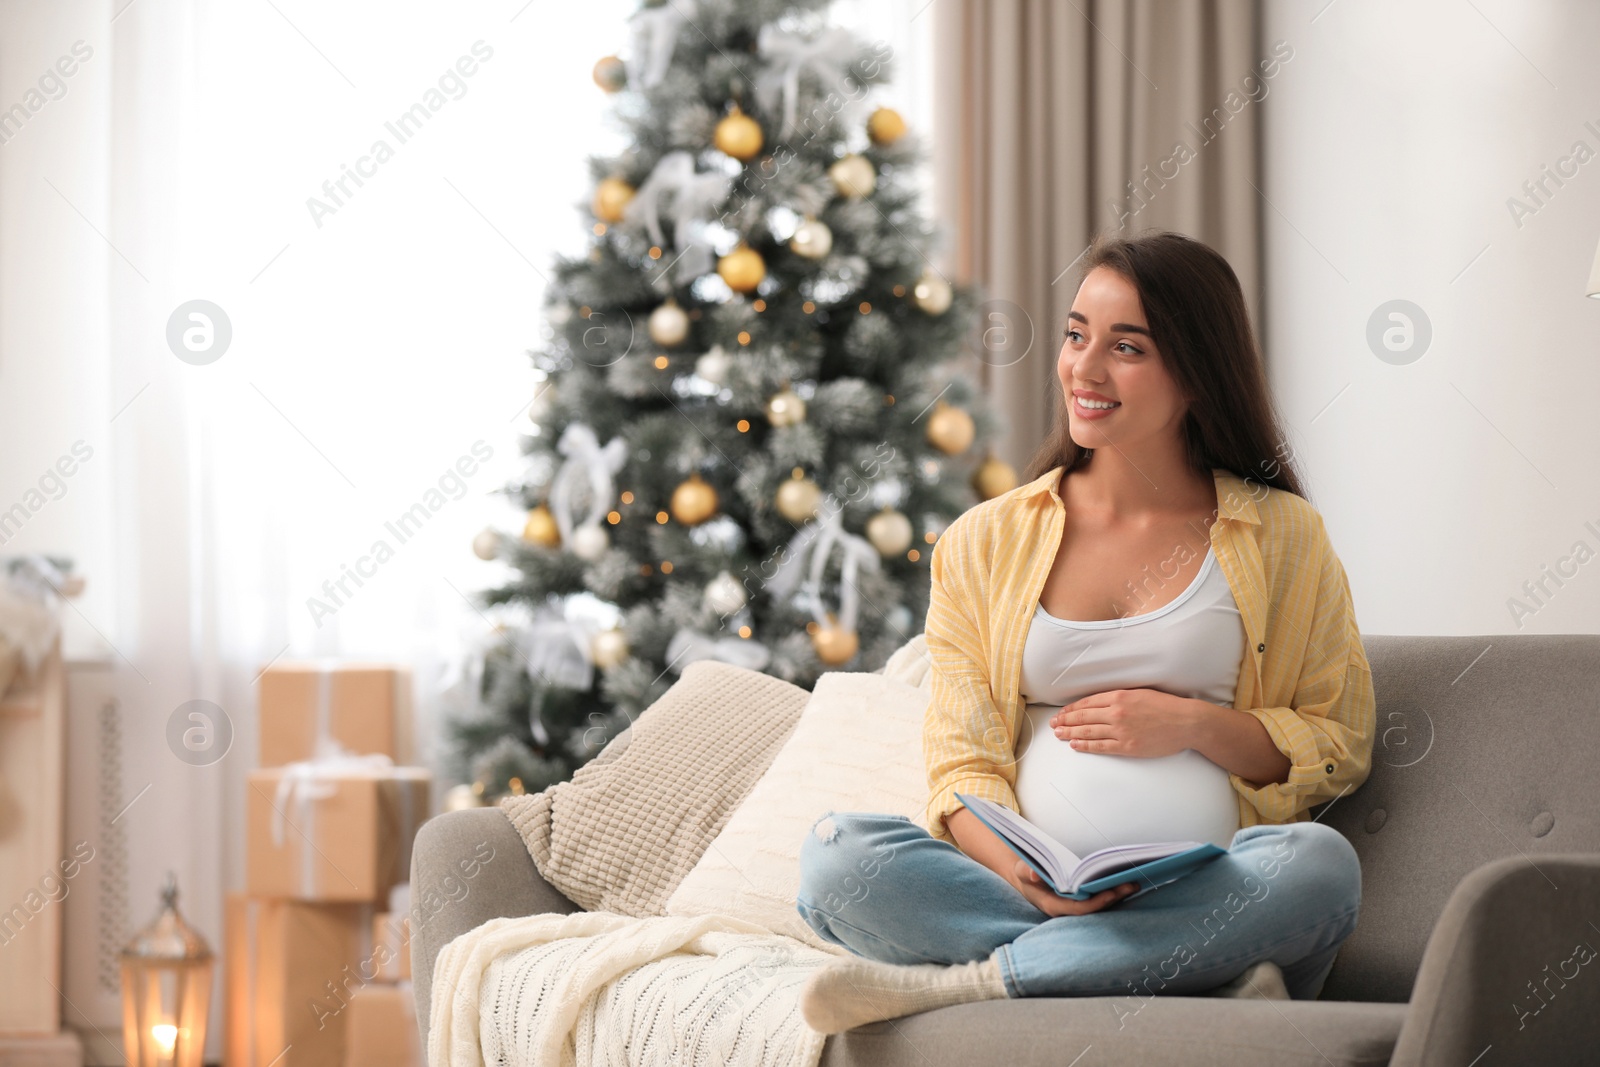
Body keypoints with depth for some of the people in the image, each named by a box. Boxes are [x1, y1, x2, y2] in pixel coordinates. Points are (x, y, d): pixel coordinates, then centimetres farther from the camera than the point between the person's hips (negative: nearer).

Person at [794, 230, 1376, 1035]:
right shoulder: (984, 543, 16)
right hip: (1021, 895, 1)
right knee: (837, 855, -27)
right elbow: (962, 759, 7)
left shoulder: (1282, 536, 13)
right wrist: (1021, 871, -15)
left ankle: (958, 983, -29)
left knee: (1318, 864, -35)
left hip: (1204, 900, -1)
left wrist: (1194, 725, -5)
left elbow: (1341, 747, 13)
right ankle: (1199, 984, -32)